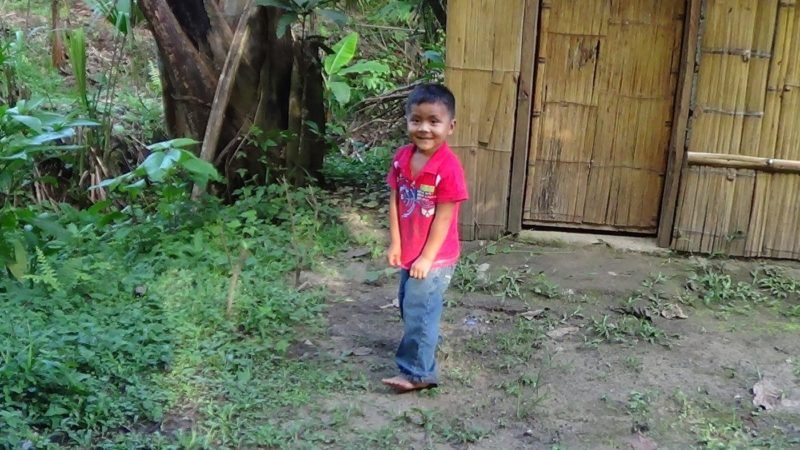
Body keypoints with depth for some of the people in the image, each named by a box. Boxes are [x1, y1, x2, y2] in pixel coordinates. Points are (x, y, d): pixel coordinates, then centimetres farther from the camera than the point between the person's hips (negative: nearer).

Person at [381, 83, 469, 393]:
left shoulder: (449, 168, -23)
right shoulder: (402, 158, -3)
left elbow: (443, 218, -20)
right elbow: (395, 201, 1)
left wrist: (427, 258, -18)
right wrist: (395, 243, -3)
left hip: (435, 257, -7)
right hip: (409, 252, 7)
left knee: (419, 312, 0)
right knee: (408, 305, 23)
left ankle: (418, 373, 14)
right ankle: (425, 343, 47)